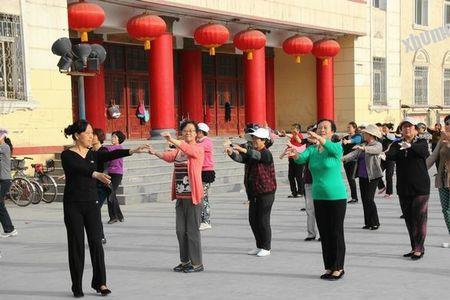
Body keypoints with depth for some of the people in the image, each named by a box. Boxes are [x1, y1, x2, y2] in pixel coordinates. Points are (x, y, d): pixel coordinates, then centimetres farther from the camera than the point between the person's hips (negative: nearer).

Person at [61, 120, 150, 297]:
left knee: (96, 242, -1)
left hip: (91, 204, 4)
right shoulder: (67, 155, -7)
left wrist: (134, 151, -23)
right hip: (73, 205, -4)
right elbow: (79, 169, -27)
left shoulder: (93, 154, 8)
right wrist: (96, 174, -46)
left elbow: (111, 155, -8)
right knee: (76, 244, 2)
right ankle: (77, 287, 12)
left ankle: (100, 282, 7)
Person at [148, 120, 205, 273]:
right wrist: (155, 153, -20)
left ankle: (197, 263, 5)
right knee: (181, 230, 11)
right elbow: (169, 156, -2)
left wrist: (171, 139, -40)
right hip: (180, 196, 7)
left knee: (192, 230, -3)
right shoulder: (179, 150, 16)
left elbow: (187, 148, -26)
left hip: (193, 196, -7)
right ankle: (185, 261, 22)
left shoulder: (198, 149, -5)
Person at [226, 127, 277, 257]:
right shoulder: (251, 153, 14)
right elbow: (240, 158, -2)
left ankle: (266, 248, 7)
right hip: (254, 193, 8)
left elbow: (257, 155, -30)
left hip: (266, 193, -8)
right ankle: (259, 246, 22)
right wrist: (231, 153, -24)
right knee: (253, 220, 10)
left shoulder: (266, 153, -8)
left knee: (263, 220, -5)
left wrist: (242, 149, -46)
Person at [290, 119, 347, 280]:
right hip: (319, 197, 5)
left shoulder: (337, 147, -7)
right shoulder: (312, 149, 6)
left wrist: (319, 139, -49)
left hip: (336, 197, -5)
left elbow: (333, 148, -30)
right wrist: (295, 154, -34)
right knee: (324, 234, 10)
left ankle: (338, 268, 11)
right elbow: (301, 159, -10)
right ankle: (329, 267, 19)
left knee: (336, 233, 1)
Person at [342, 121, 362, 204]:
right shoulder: (345, 138, 16)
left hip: (354, 160, -6)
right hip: (346, 160, 6)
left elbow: (356, 140, -28)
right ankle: (354, 197, 13)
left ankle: (354, 197, -10)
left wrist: (348, 141, -47)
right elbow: (342, 148, 14)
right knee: (349, 178, 6)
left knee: (351, 178, -14)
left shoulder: (358, 136, -3)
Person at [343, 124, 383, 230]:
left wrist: (363, 148, -47)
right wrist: (342, 158, -15)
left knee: (369, 199, -10)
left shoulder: (378, 145, -4)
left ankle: (375, 223, 1)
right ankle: (368, 223, 15)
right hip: (362, 176, 7)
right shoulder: (362, 145, 15)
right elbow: (353, 154, 2)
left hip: (372, 176, -7)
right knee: (364, 199, 8)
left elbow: (374, 150, -28)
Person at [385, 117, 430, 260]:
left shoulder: (421, 142, 1)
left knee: (419, 217, -5)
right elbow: (391, 155, -12)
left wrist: (410, 146, -42)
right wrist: (386, 155, -37)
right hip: (403, 188, 4)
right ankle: (414, 247, 18)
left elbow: (424, 151, -23)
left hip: (420, 186, -4)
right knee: (408, 218, 9)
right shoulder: (397, 144, 8)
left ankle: (419, 248, 1)